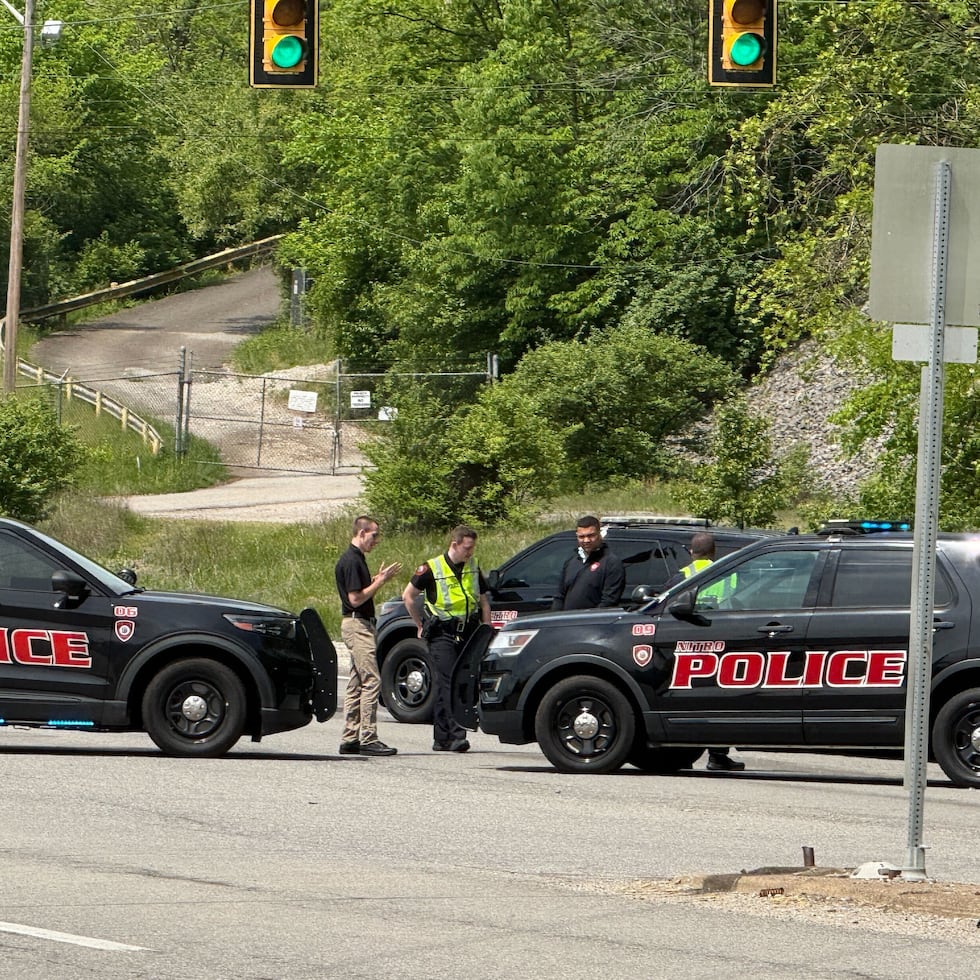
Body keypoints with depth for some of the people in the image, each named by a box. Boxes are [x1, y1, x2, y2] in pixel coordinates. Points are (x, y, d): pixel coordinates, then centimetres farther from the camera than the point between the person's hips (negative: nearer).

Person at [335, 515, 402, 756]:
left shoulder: (357, 559, 17)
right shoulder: (351, 561, -15)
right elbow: (355, 598, -19)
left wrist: (378, 579, 10)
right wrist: (379, 582, -13)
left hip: (360, 625, 11)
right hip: (357, 625, -11)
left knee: (356, 684, 11)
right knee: (371, 681, -13)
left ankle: (350, 739, 12)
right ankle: (368, 739, -14)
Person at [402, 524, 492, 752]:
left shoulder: (473, 567, 10)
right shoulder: (432, 569, -5)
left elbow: (483, 601, 20)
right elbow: (408, 596, 4)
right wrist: (421, 626, 6)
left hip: (468, 634, 5)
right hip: (442, 635, -5)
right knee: (447, 684, -14)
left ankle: (442, 737, 12)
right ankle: (456, 735, -22)